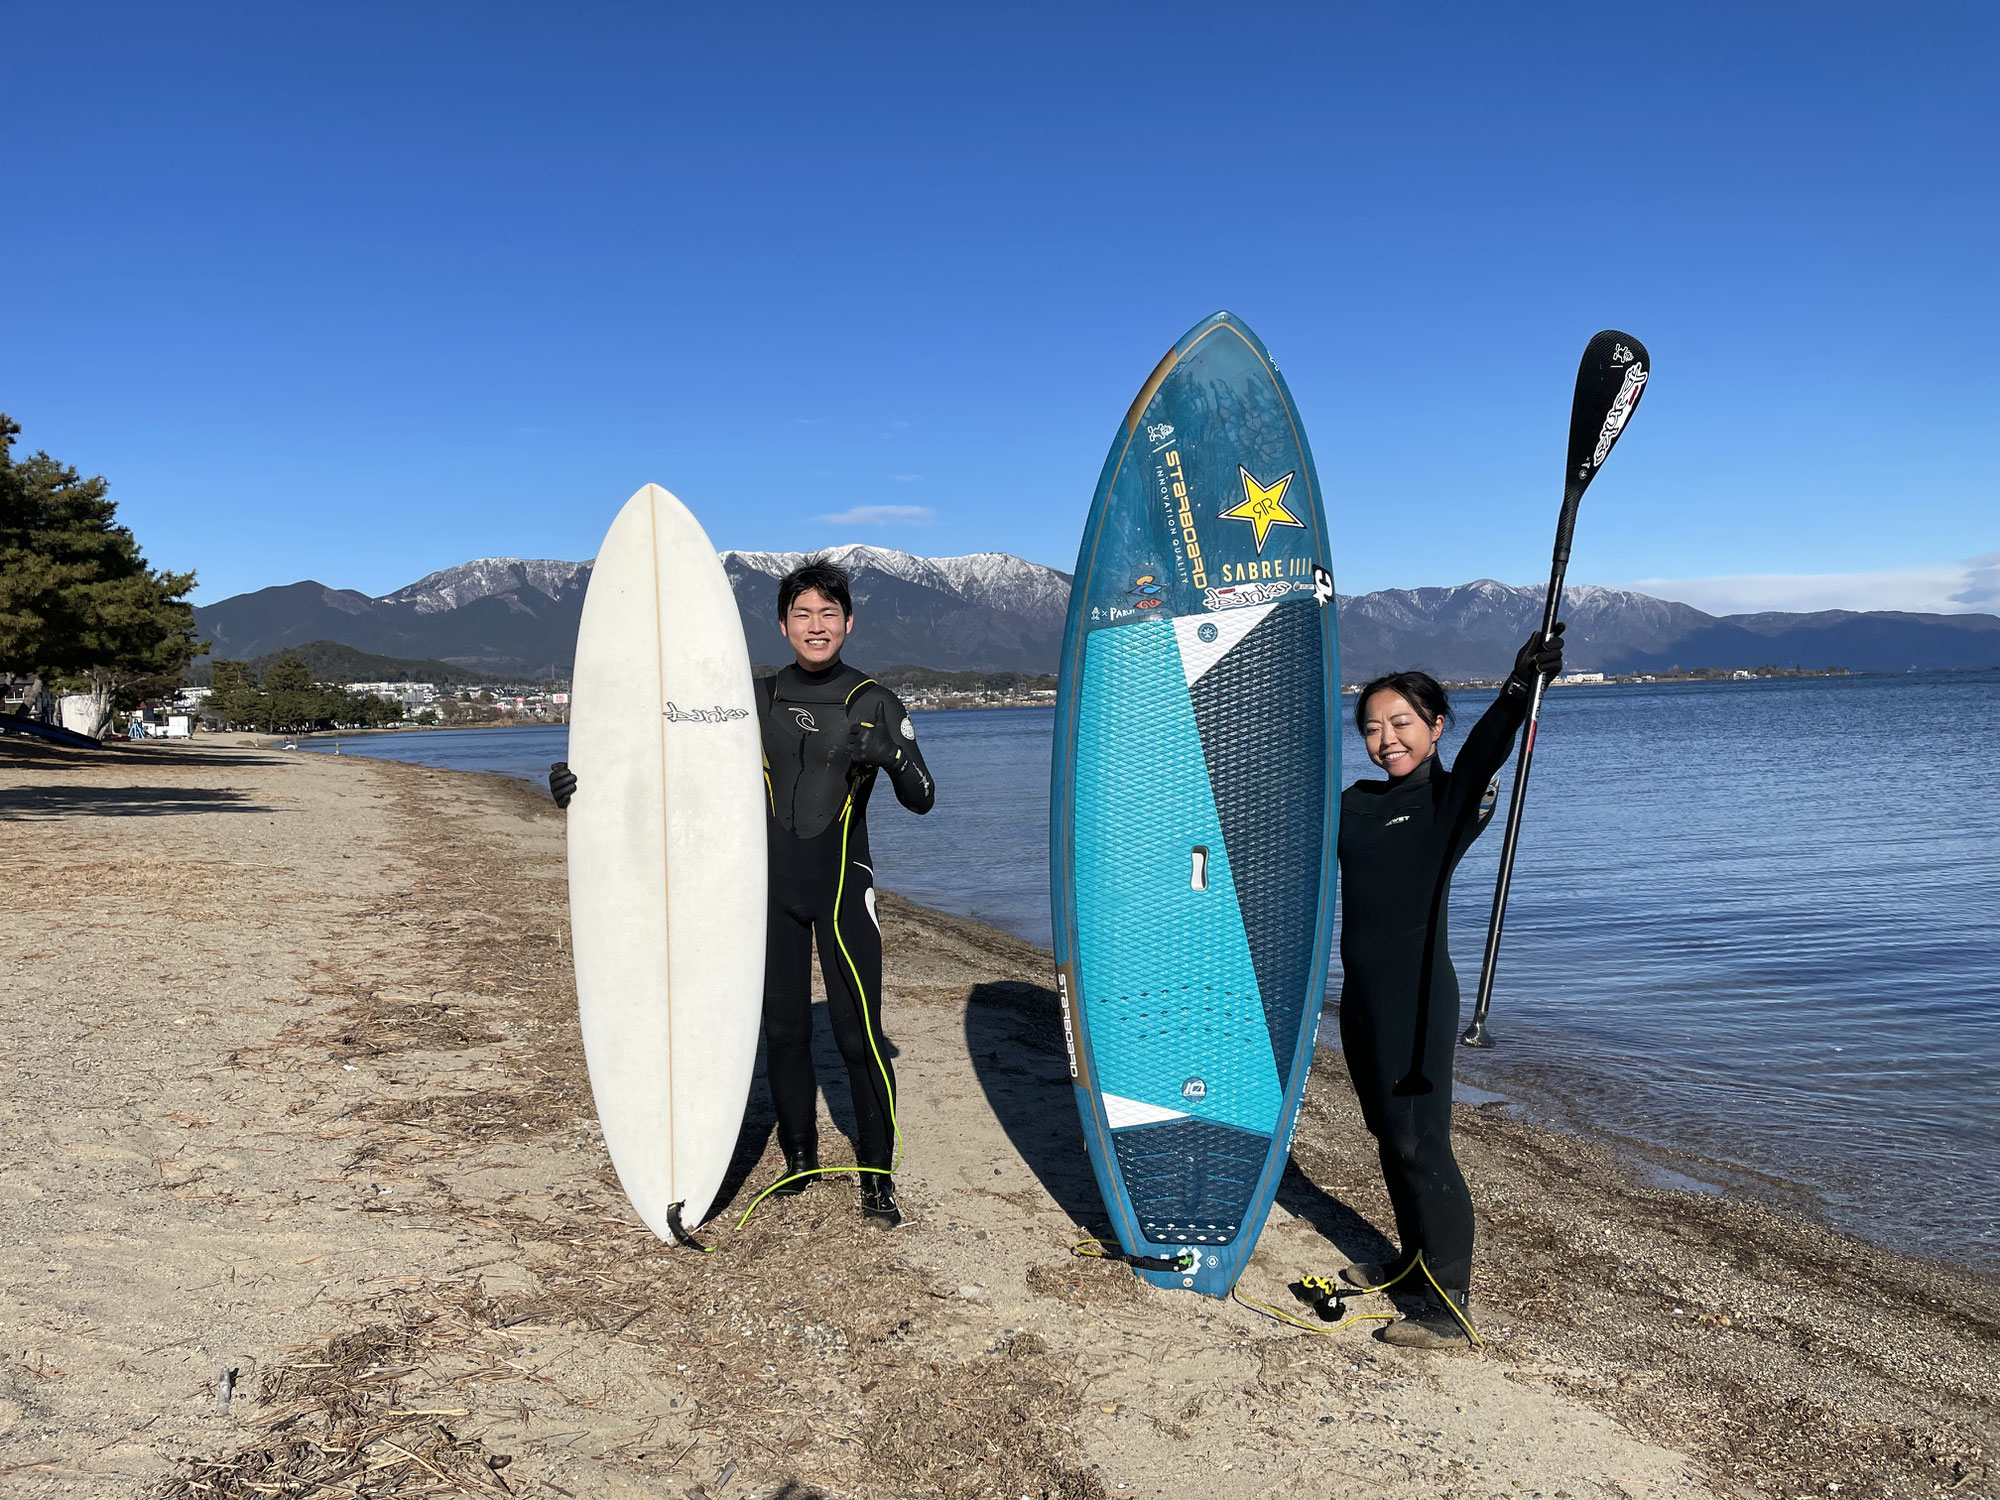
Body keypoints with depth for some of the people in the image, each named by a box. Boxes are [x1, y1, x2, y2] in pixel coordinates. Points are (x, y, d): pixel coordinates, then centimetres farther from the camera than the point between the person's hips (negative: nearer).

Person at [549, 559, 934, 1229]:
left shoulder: (875, 703, 1)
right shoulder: (756, 701, 7)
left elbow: (922, 799, 0)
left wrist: (890, 754, -22)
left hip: (842, 885, -2)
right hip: (771, 885, 3)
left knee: (859, 1031, -6)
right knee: (782, 1028, 9)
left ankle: (878, 1177, 7)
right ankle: (800, 1157, 27)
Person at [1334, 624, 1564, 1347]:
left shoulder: (1450, 801, -9)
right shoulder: (1354, 804, 9)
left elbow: (1481, 756, -32)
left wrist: (1518, 689, -48)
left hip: (1417, 995, -7)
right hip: (1360, 993, 7)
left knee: (1419, 1143, -6)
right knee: (1387, 1133, 18)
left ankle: (1450, 1312, 2)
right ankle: (1414, 1260, 35)